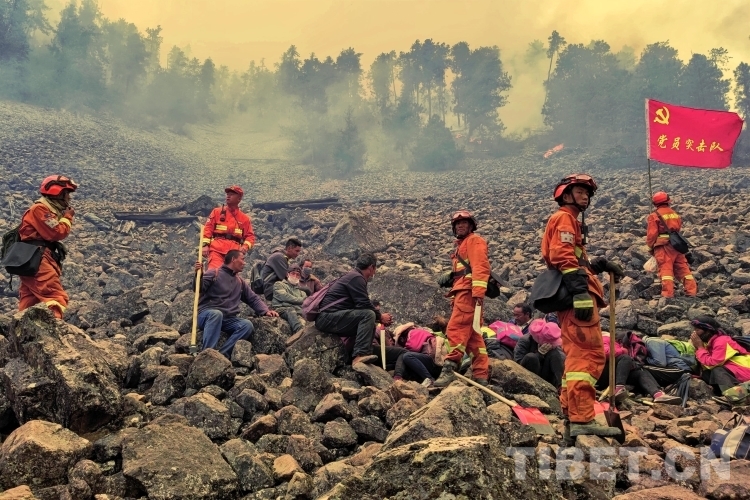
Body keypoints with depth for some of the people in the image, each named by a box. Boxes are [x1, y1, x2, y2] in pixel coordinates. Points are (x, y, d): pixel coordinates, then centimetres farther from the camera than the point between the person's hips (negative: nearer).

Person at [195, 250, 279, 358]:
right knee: (216, 314, -39)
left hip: (228, 319, 5)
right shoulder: (213, 273, 1)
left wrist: (266, 311, 4)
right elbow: (200, 289, -12)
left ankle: (222, 354, -31)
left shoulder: (240, 282, 20)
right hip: (207, 313, -5)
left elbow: (253, 299, 20)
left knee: (247, 325, -22)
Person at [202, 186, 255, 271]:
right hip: (216, 250, -1)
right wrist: (205, 245, -4)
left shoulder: (244, 218, 13)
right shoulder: (217, 212, 14)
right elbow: (208, 228, 8)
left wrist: (245, 246, -8)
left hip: (234, 253, 1)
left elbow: (250, 236, 12)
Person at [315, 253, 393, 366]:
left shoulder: (353, 276, 22)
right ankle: (361, 354, -27)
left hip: (326, 319, 11)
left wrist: (378, 315, 16)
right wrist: (380, 316, -3)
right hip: (328, 317, -11)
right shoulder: (356, 278, -10)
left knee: (369, 326, 13)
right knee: (368, 315, -22)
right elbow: (364, 305, -17)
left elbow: (363, 304, 24)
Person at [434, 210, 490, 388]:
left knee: (456, 328, -18)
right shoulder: (461, 245, 30)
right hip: (462, 293, 10)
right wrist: (455, 297, 23)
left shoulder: (474, 241, 1)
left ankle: (450, 368, -23)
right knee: (473, 335, 8)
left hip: (469, 292, -10)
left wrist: (478, 291, -26)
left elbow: (480, 266, -14)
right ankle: (481, 375, 10)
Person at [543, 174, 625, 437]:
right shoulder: (564, 218, -3)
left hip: (572, 297, 11)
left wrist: (601, 264, 18)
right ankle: (582, 419, -15)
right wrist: (581, 293, -26)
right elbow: (563, 257, -18)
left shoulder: (571, 221, 29)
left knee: (577, 356, 12)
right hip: (575, 297, -11)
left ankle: (572, 417, 16)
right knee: (590, 355, -13)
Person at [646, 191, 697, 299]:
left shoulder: (654, 216, -3)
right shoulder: (675, 214, 18)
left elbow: (652, 234, -8)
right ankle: (691, 291, 12)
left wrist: (650, 248, 3)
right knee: (683, 268, 12)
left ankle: (668, 293, -15)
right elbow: (679, 229, 17)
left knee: (665, 269, -9)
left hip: (663, 246, -6)